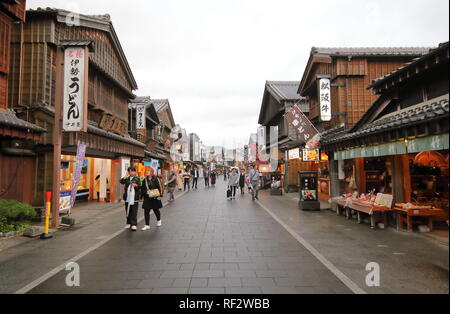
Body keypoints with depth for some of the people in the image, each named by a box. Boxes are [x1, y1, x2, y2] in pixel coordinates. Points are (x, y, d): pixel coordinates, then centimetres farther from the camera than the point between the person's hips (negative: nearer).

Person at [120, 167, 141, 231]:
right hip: (127, 198, 4)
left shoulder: (137, 178, 1)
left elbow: (139, 187, -3)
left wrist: (136, 185, -23)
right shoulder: (127, 178, 10)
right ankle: (129, 223, 22)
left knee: (134, 212, -6)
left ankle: (134, 225, -5)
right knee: (128, 211, 10)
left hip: (134, 198, -4)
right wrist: (125, 176, -16)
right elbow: (121, 182, -5)